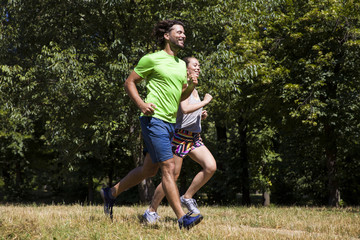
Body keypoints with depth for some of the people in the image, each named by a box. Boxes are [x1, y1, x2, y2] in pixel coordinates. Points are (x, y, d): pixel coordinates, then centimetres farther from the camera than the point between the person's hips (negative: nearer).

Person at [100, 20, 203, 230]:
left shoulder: (181, 64, 18)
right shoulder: (152, 59, -5)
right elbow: (129, 82, 0)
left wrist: (191, 87, 3)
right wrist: (141, 104, -15)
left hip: (170, 123, 9)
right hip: (154, 119, -9)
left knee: (149, 170, 15)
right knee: (169, 167, -13)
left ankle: (111, 193, 33)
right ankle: (182, 218, -16)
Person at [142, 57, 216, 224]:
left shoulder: (194, 90, 18)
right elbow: (185, 109, -25)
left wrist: (202, 115, 8)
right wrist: (205, 101, -14)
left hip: (194, 138, 8)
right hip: (180, 136, -8)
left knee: (211, 166, -12)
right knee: (172, 176, -5)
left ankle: (187, 197, 3)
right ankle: (151, 211, 9)